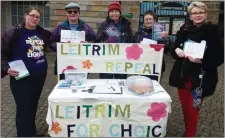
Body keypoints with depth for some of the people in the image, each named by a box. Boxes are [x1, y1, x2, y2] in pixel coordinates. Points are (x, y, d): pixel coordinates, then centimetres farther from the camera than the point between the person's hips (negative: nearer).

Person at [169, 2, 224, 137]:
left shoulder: (213, 31, -6)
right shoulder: (184, 30, 4)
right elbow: (174, 50, 10)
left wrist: (201, 60, -24)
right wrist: (177, 51, -13)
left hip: (200, 79, -4)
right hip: (182, 76, 4)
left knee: (192, 111, 2)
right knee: (185, 109, 16)